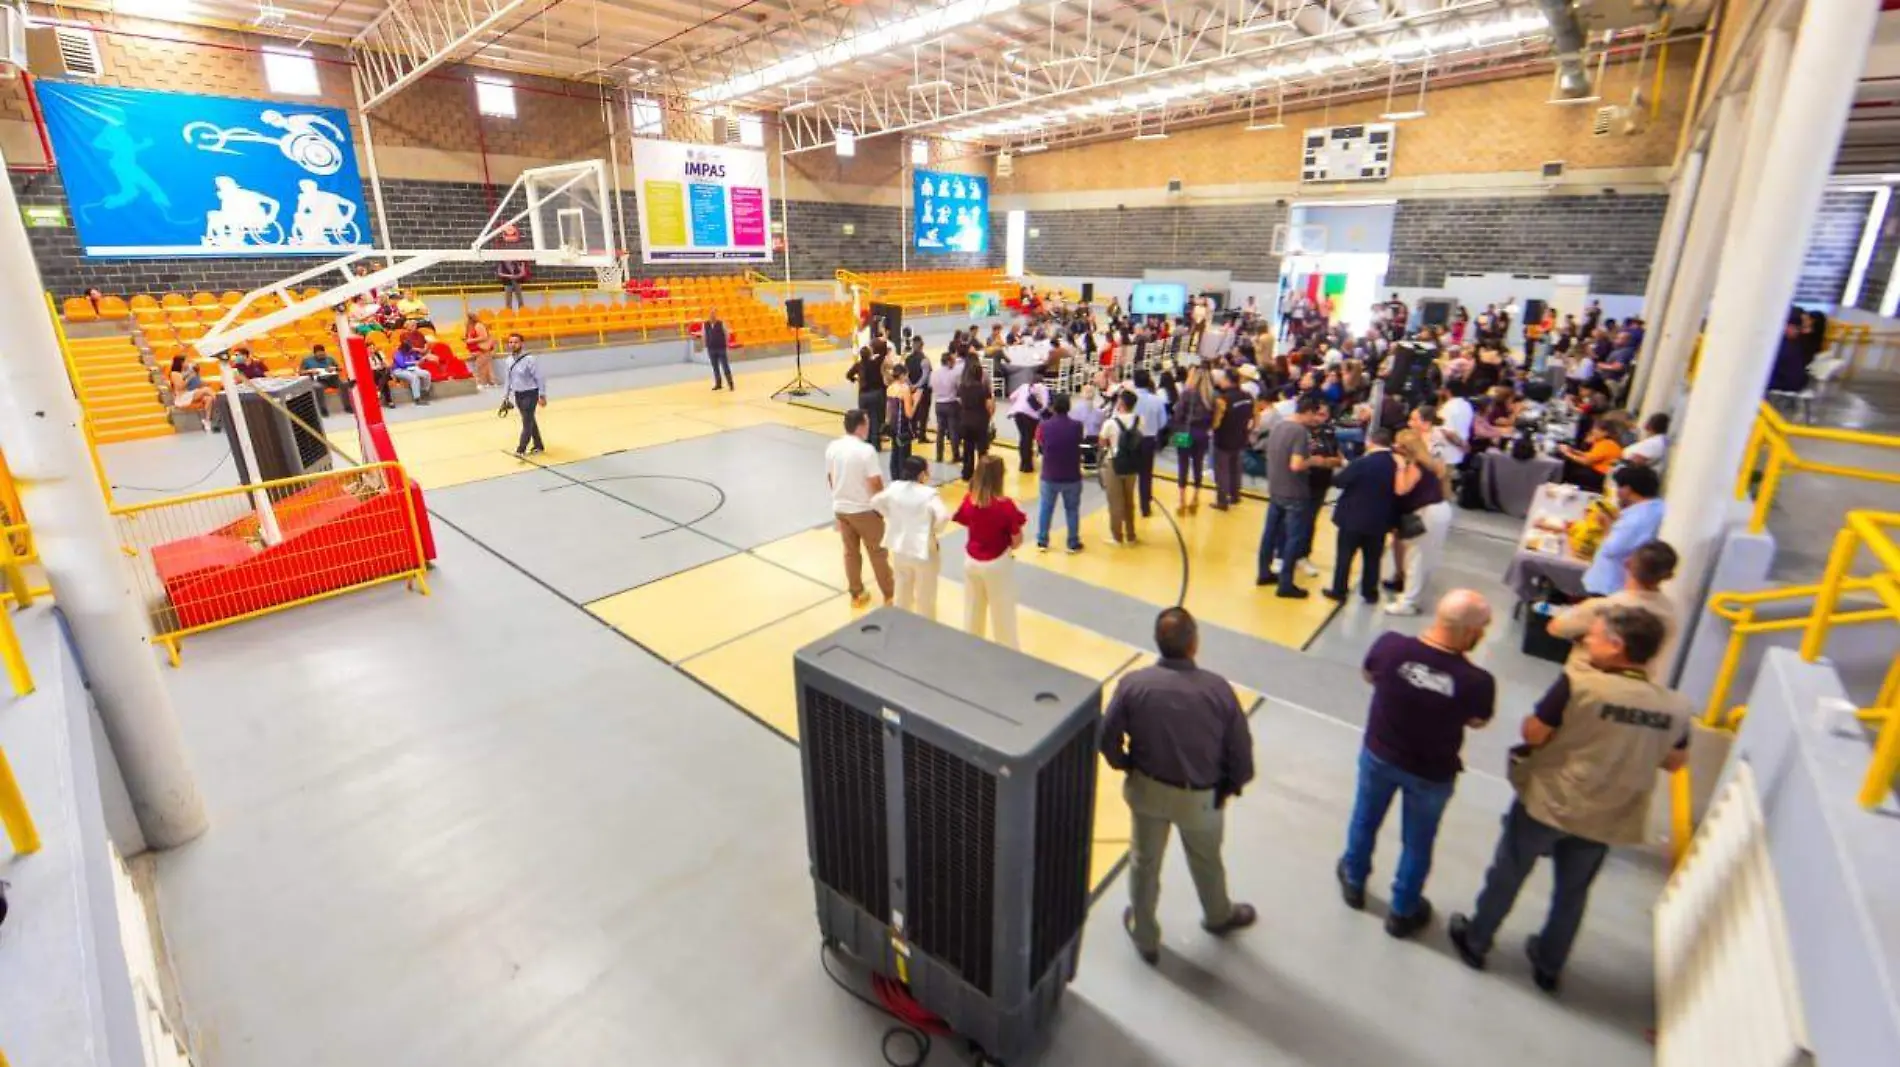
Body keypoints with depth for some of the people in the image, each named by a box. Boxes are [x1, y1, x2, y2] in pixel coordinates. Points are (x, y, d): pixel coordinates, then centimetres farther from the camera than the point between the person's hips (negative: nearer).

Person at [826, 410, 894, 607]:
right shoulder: (866, 450, -22)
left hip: (840, 508, 6)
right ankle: (890, 594, 21)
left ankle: (857, 594, 27)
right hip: (865, 510, -5)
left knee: (850, 552, 17)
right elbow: (876, 483, -19)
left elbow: (830, 479, 8)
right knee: (877, 552, 9)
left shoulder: (832, 448, -2)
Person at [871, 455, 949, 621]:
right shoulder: (929, 494, -21)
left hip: (899, 549, 6)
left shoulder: (893, 488, -4)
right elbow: (943, 516, -30)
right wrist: (935, 529, -10)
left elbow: (875, 503, 7)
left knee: (901, 591, 25)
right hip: (923, 551, -6)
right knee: (925, 598, 12)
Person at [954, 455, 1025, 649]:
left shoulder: (968, 500, -10)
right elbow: (1017, 542, -15)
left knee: (972, 611, 21)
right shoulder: (1005, 505, -23)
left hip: (972, 561, 4)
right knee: (1003, 615, 11)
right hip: (998, 565, -4)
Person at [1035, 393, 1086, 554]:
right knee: (1072, 510, 13)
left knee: (1045, 509, 15)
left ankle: (1042, 542, 21)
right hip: (1072, 477, 0)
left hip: (1049, 476, 0)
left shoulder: (1044, 426, -12)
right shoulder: (1077, 426, -12)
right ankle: (1073, 544, 19)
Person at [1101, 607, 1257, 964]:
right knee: (1206, 861, 29)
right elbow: (1241, 748, -13)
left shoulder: (1134, 684, -22)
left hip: (1147, 789, 0)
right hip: (1201, 797, 0)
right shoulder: (1218, 689, -22)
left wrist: (1127, 766, 7)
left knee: (1144, 861, 23)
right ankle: (1219, 916, 58)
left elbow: (1107, 738, -13)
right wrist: (1232, 786, 7)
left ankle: (1144, 936, 43)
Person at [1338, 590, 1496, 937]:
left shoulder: (1390, 645, -27)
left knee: (1365, 820, 28)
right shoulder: (1477, 681, -31)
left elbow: (1370, 676, -4)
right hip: (1431, 773, -2)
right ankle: (1402, 913, 45)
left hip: (1379, 754, 2)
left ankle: (1353, 882, 51)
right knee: (1417, 842, 23)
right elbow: (1477, 722, -9)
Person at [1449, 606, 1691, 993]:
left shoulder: (1578, 684, -27)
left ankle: (1475, 942, 36)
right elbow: (1674, 761, 6)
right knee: (1573, 893, 24)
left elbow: (1533, 734, -19)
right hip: (1606, 818, 4)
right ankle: (1549, 967, 42)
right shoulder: (1676, 707, -10)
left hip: (1547, 801, -4)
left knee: (1507, 876, 17)